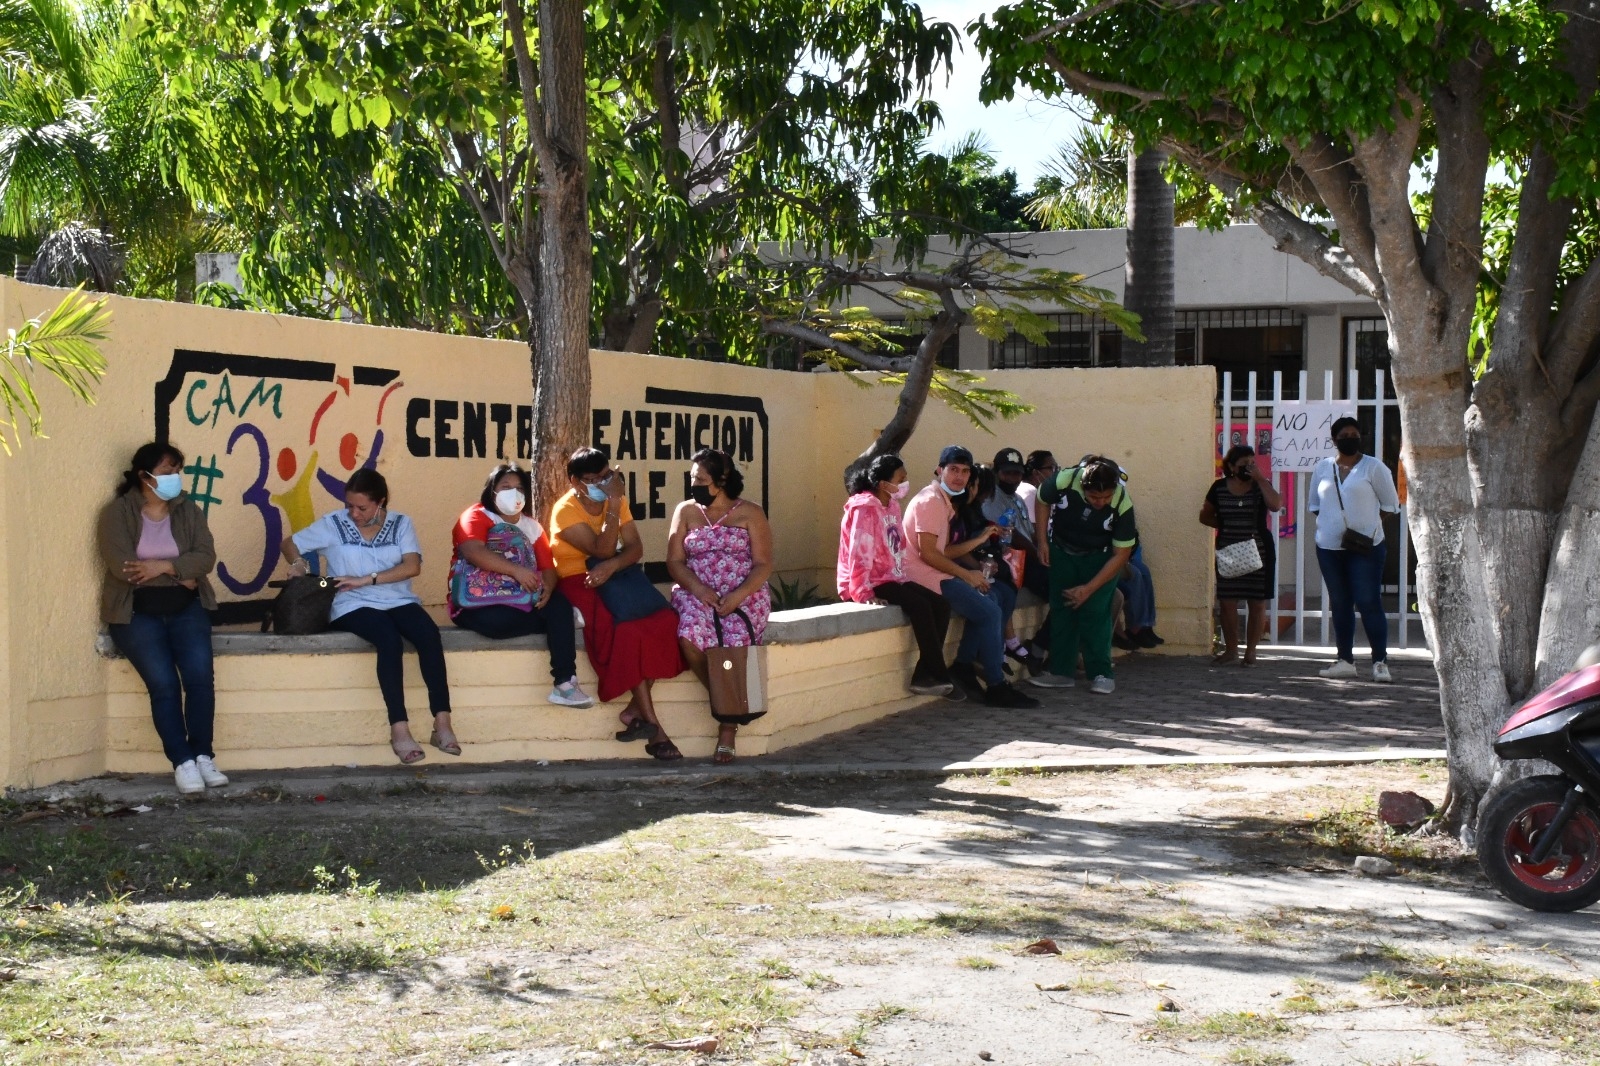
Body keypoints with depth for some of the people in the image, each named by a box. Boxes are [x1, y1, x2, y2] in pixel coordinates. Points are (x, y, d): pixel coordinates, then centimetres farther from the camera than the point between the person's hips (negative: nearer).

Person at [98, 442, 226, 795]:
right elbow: (122, 567, -15)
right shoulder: (117, 513, -4)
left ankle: (203, 756, -10)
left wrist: (164, 566, -19)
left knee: (200, 675, -20)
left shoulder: (188, 509, 7)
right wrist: (181, 576, -10)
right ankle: (182, 762, -13)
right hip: (137, 612, -3)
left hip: (185, 608, 3)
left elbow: (206, 556, -3)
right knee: (163, 682, -21)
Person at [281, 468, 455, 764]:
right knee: (390, 640, -35)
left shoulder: (401, 524, 6)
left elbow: (412, 566, -8)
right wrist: (297, 563, -9)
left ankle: (442, 724, -31)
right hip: (355, 607, -2)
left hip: (400, 602, 2)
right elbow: (290, 543, 14)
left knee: (429, 634, -31)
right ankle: (399, 729, -37)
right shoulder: (333, 524, 5)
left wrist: (366, 580, -17)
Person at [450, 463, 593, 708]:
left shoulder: (532, 526, 18)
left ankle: (565, 682, -32)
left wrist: (547, 589, -17)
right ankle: (553, 622, -14)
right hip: (479, 601, -4)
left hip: (521, 600, 5)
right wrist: (516, 571, -29)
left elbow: (548, 566, 7)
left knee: (560, 604, -25)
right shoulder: (476, 516, 0)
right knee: (497, 621, -38)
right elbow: (473, 552, -21)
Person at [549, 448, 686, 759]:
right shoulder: (565, 511, -10)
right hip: (579, 585, -6)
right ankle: (651, 725, -25)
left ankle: (635, 710, -16)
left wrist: (612, 566, -22)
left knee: (665, 619, -21)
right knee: (627, 629, -31)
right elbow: (602, 550, -19)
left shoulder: (615, 502, 8)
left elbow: (635, 548, -2)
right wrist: (613, 506, -21)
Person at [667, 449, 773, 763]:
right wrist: (697, 588, -13)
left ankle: (727, 730, -21)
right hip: (697, 593, 2)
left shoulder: (749, 513, 6)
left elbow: (763, 564, -1)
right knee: (690, 635, -33)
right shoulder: (686, 511, 13)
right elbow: (674, 562, 6)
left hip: (744, 595, -2)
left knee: (734, 644, -32)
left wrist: (739, 595, -17)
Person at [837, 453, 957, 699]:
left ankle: (924, 676, -10)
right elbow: (859, 555, -22)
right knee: (920, 606, -27)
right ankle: (939, 676, -20)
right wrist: (863, 593, -27)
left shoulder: (892, 505, 12)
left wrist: (903, 580, 11)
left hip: (893, 579, 9)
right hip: (871, 583, -9)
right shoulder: (864, 508, -16)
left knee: (941, 605, -7)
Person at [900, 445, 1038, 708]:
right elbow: (927, 553, -20)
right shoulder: (930, 501, -13)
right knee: (990, 612, -12)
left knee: (991, 596, 10)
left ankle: (963, 665, 6)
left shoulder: (944, 502, 19)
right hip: (925, 577, -10)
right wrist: (966, 575, -14)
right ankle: (996, 686, -7)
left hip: (936, 574, 10)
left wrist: (980, 539, 11)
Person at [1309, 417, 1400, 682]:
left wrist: (1370, 528, -8)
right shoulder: (1323, 468, 10)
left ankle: (1380, 662, -4)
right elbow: (1314, 505, 18)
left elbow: (1390, 505, 1)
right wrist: (1329, 524, 2)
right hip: (1329, 547, 4)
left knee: (1369, 603, -8)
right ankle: (1345, 660, 16)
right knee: (1339, 604, 9)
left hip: (1365, 547, -4)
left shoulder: (1373, 468, -1)